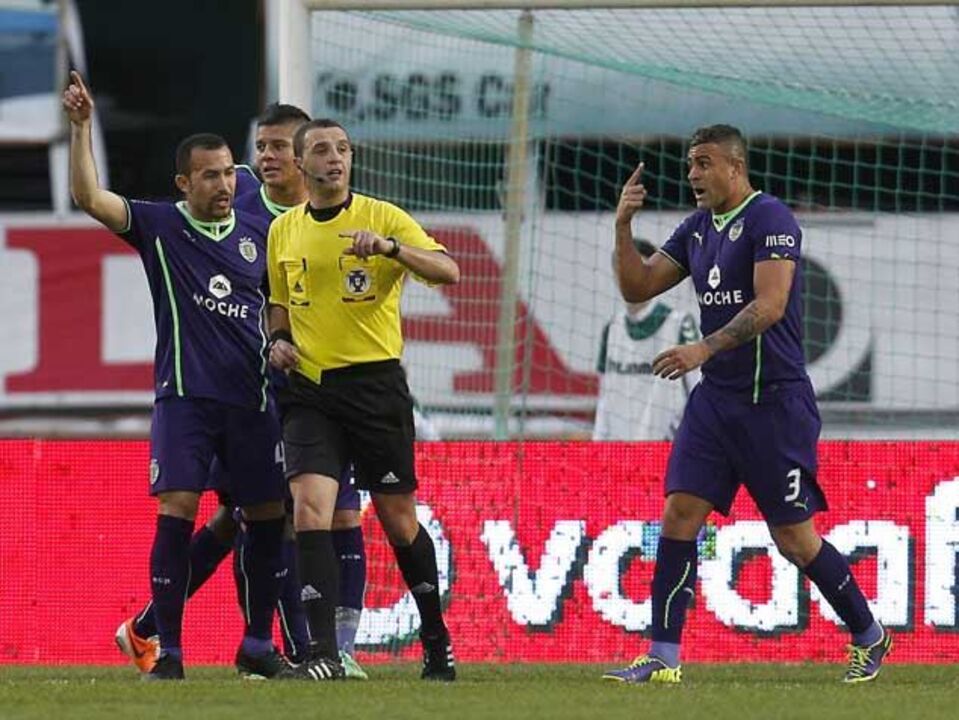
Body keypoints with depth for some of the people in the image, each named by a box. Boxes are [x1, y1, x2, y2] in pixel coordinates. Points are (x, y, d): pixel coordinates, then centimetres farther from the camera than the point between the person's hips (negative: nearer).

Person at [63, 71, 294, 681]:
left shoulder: (261, 234, 10)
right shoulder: (159, 226, 1)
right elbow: (90, 198, -10)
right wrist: (81, 127, -18)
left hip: (251, 397, 4)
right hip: (185, 396, -4)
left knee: (268, 517, 5)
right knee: (177, 511, -13)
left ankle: (258, 645, 19)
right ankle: (168, 651, -9)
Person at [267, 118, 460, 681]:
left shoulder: (382, 217, -1)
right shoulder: (283, 231, 12)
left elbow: (448, 271, -14)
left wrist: (389, 247, -29)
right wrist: (279, 339, 4)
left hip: (376, 384, -2)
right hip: (310, 389, 2)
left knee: (399, 519, 5)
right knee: (310, 505, -17)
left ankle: (437, 639, 24)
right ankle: (323, 651, -18)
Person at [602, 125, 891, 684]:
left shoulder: (770, 219, -12)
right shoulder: (697, 229, 13)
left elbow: (769, 305, -22)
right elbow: (638, 288, 15)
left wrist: (704, 349, -30)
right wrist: (623, 226, 1)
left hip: (775, 401, -7)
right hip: (716, 399, 7)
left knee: (794, 535, -3)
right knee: (680, 514, -5)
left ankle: (869, 638, 16)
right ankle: (664, 657, -5)